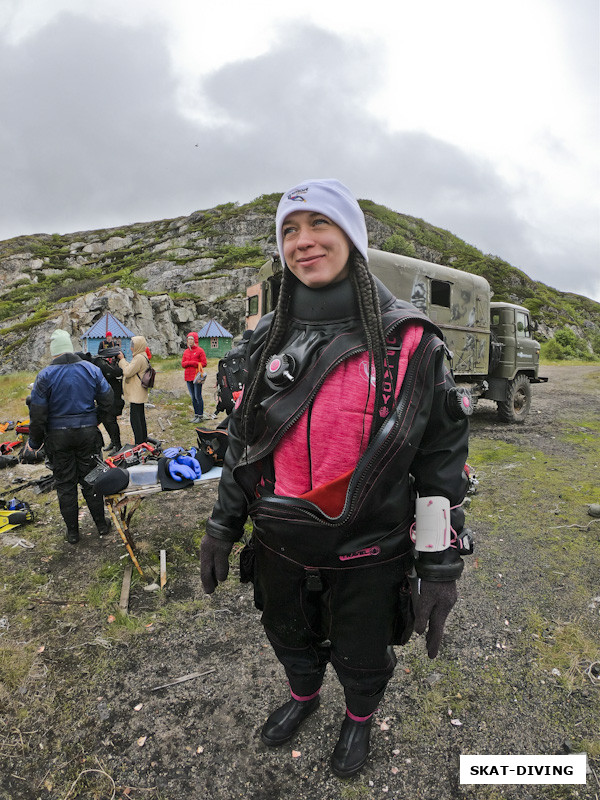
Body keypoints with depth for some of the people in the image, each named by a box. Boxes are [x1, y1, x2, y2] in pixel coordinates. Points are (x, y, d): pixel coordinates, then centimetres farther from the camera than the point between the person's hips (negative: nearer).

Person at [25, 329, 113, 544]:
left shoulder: (45, 375, -11)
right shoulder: (92, 369, -4)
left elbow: (38, 414, -10)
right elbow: (107, 401, 2)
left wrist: (34, 442, 3)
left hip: (58, 437, -2)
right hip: (87, 433, 2)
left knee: (65, 484, 11)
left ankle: (72, 532, 21)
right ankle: (101, 524, 23)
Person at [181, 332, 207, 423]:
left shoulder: (200, 351, -4)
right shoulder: (186, 351, 13)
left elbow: (204, 364, -9)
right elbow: (183, 364, 8)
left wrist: (190, 363, -12)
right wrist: (192, 363, -11)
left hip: (197, 377, -6)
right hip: (188, 377, 6)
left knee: (198, 396, -5)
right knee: (193, 397, 12)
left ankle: (200, 416, 2)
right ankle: (196, 415, 21)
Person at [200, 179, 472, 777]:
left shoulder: (408, 341, -15)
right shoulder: (270, 339, -3)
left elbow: (442, 455, -12)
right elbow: (244, 437, 5)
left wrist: (440, 564, -11)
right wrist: (222, 526, 7)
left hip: (367, 556, -3)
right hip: (280, 547, 4)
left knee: (361, 658, 22)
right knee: (289, 637, 28)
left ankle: (360, 717, 58)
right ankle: (303, 696, 63)